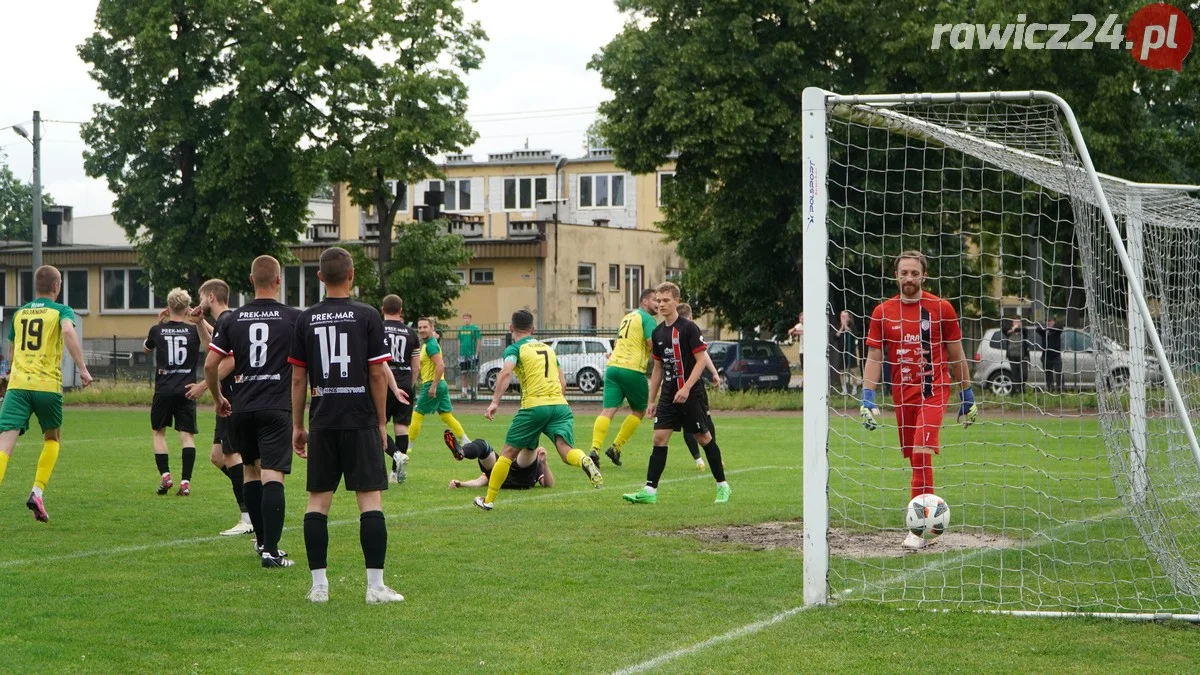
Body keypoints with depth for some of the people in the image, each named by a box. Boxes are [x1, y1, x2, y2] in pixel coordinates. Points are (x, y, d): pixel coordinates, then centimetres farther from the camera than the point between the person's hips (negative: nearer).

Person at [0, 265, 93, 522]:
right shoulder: (61, 311, 5)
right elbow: (68, 331, -18)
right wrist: (83, 369, -17)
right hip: (48, 385, -2)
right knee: (52, 438, 22)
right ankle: (37, 492, 8)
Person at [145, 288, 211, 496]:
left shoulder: (157, 330, 4)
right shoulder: (194, 330, -2)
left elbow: (147, 348, 22)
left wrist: (159, 322, 28)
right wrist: (200, 321, -8)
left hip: (163, 390, 0)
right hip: (186, 390, 0)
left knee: (159, 432, 15)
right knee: (187, 434, -1)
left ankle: (165, 476, 1)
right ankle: (185, 481, -10)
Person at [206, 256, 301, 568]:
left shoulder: (232, 319, 4)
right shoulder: (294, 318, -3)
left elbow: (210, 364, 4)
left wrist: (218, 398, 19)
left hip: (241, 409, 3)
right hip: (276, 408, -3)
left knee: (251, 470, 20)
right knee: (272, 476, -8)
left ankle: (262, 540, 30)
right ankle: (271, 550, -17)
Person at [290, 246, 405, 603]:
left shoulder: (305, 319, 4)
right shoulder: (367, 316, -4)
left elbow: (298, 377, 6)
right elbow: (378, 374, -5)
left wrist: (297, 425, 14)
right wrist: (382, 422, 4)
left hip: (322, 423, 3)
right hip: (361, 421, -3)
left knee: (318, 500, 8)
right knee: (370, 498, -1)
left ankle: (319, 584, 7)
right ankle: (376, 585, -4)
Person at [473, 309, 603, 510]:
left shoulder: (515, 349, 5)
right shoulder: (547, 348, 23)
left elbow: (505, 372, -15)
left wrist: (495, 402, -21)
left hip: (534, 406, -4)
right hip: (560, 404, 4)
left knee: (508, 453, 10)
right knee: (566, 450, -10)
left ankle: (488, 500, 18)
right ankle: (585, 461, -45)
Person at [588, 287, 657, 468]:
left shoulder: (628, 316, 23)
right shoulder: (647, 319, -3)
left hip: (613, 366, 7)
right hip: (632, 370, -7)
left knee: (608, 410, -4)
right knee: (639, 411, 12)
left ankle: (595, 449, -21)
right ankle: (616, 448, 8)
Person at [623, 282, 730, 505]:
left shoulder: (688, 328, -10)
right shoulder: (658, 332, 10)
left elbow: (702, 360, -13)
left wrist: (686, 388, -21)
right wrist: (652, 400, 16)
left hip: (691, 394, -6)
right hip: (668, 395, 6)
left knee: (704, 437, 2)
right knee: (659, 438, -3)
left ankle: (722, 486, 15)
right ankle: (650, 491, -5)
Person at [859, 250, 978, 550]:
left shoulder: (941, 308, -1)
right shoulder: (883, 312, 4)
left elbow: (957, 356, 7)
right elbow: (873, 358, 5)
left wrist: (968, 397, 9)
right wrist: (867, 400, -4)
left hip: (933, 391, -3)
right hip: (902, 395, 4)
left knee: (922, 453, -19)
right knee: (915, 459, 7)